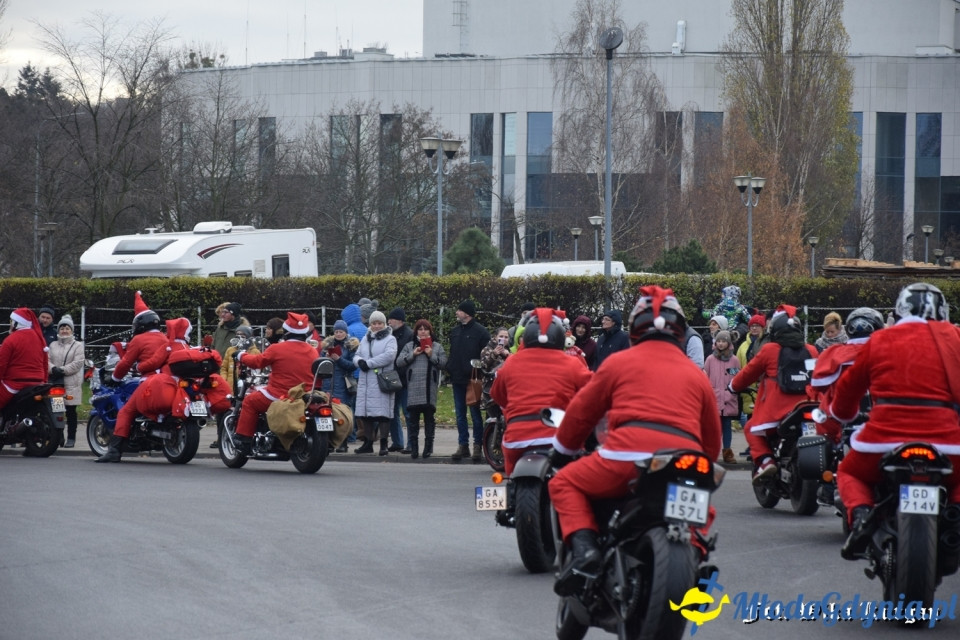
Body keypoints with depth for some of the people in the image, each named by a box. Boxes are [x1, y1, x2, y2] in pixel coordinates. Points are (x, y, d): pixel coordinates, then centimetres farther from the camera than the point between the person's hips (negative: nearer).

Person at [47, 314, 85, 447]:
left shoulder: (77, 345, 7)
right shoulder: (53, 345, 17)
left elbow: (78, 363, -6)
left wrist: (62, 370, -15)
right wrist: (53, 369, -16)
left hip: (71, 383, -3)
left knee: (71, 411, -1)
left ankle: (71, 438, 3)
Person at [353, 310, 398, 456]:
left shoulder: (390, 339, 1)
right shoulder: (365, 339, 20)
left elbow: (389, 356, -15)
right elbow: (357, 355, 17)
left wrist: (368, 363, -14)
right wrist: (360, 361, -8)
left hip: (382, 382, -6)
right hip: (365, 382, 6)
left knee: (382, 413, -9)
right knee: (365, 413, 7)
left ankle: (383, 444, -6)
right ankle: (368, 443, 16)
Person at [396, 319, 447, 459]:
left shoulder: (437, 347, 13)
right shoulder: (409, 346, 14)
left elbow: (443, 363, 4)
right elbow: (399, 361, 5)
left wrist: (432, 355, -7)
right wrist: (413, 354, -6)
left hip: (430, 387, 0)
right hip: (413, 387, 0)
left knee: (429, 417, 1)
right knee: (413, 417, -2)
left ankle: (428, 447, 5)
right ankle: (413, 447, 0)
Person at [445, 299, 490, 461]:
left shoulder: (480, 331, -6)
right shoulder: (455, 331, 14)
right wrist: (450, 370, 8)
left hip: (473, 379, -6)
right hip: (458, 380, 6)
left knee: (475, 414, -1)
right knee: (460, 414, 8)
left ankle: (478, 446, 4)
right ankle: (463, 445, 13)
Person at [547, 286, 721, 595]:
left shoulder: (620, 362, 17)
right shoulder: (696, 374, 25)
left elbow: (581, 410, 21)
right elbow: (712, 439, 28)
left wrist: (561, 451, 37)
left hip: (627, 458, -3)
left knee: (564, 483, 16)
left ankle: (584, 548, -9)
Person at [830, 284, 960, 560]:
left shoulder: (878, 341, 11)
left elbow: (849, 385, 22)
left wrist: (841, 413, 43)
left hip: (884, 436, 0)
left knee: (849, 473, 28)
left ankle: (860, 513, -4)